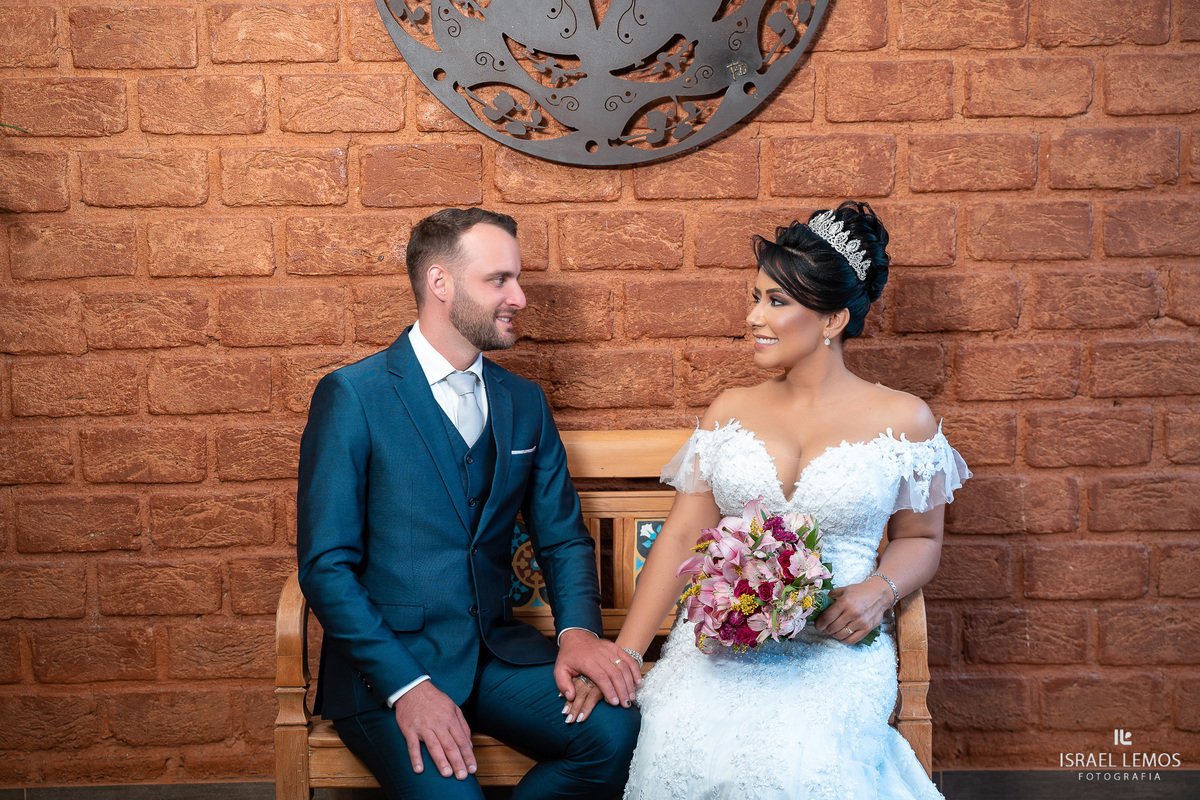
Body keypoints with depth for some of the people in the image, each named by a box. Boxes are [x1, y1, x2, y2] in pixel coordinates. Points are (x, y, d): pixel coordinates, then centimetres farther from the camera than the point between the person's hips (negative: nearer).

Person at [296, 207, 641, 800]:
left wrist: (578, 629, -7)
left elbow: (562, 538, 13)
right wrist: (406, 685, -20)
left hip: (496, 650, 5)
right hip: (384, 661, -4)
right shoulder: (351, 396, -6)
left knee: (616, 732, -21)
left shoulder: (525, 402, 11)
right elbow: (324, 565, -10)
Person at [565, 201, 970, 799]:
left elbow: (920, 538, 14)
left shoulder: (903, 419, 3)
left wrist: (879, 590, -10)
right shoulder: (732, 410, 10)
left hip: (836, 645, -1)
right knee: (678, 746, -30)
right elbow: (681, 535, 6)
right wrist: (623, 653, -3)